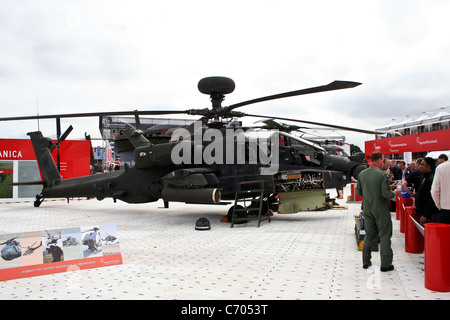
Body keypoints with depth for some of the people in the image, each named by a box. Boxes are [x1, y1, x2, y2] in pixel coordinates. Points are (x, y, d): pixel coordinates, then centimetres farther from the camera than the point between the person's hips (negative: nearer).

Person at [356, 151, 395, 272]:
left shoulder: (361, 174, 2)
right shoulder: (382, 174, -16)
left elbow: (358, 192, 6)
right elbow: (386, 193, -19)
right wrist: (394, 193, 1)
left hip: (367, 209, 5)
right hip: (381, 209, -5)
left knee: (369, 234, 15)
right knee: (384, 235, 5)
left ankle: (366, 261, 19)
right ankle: (385, 264, 8)